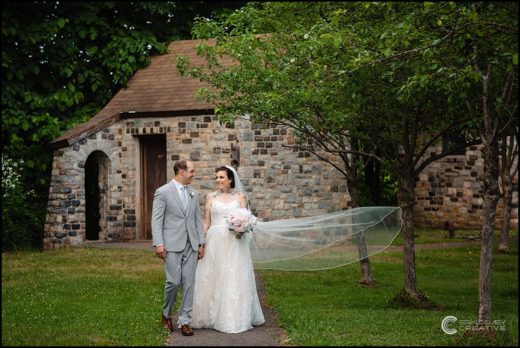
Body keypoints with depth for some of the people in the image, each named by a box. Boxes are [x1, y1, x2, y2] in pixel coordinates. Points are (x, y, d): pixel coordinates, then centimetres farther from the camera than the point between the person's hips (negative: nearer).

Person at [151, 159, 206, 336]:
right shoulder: (163, 192, -3)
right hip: (172, 245, -5)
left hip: (191, 245, 5)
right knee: (174, 282, -8)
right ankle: (166, 314, 17)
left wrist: (201, 243, 9)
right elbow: (156, 220, -6)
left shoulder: (194, 193, 13)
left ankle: (185, 321, 7)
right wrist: (158, 244, -13)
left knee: (189, 283, 1)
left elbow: (198, 219, 15)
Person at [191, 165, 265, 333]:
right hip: (215, 242, 1)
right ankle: (214, 317, 13)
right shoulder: (211, 197, 7)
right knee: (213, 279, 3)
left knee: (234, 279, 1)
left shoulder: (240, 197, 5)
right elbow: (206, 222, 6)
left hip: (234, 243, -1)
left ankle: (235, 318, 10)